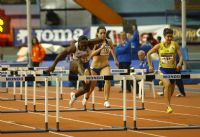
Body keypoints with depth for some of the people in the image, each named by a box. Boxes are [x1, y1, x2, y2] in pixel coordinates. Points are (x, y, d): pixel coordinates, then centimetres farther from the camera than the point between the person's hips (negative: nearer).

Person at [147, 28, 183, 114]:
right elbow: (148, 54, 6)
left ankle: (168, 104, 39)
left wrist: (180, 63, -27)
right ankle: (168, 106, -24)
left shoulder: (175, 45, -1)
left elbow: (180, 56, -6)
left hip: (173, 69, 2)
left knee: (172, 87, 11)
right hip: (163, 68, -2)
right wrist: (150, 65, 0)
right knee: (167, 84, -27)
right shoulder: (159, 46, -2)